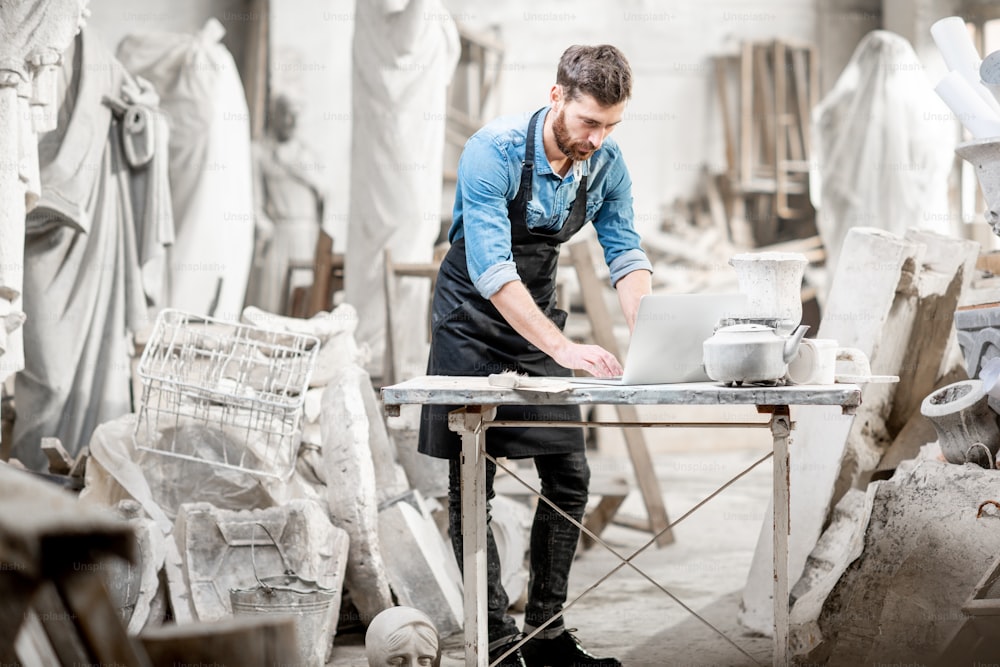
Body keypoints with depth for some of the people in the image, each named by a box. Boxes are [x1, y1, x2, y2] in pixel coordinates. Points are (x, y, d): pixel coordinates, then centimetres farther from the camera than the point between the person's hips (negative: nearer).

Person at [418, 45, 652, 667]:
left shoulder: (606, 164, -9)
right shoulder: (494, 152, -27)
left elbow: (626, 254, -7)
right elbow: (491, 270, -33)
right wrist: (563, 349, -40)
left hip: (541, 315, 6)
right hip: (473, 320, -5)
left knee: (569, 476, 3)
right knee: (473, 485, -5)